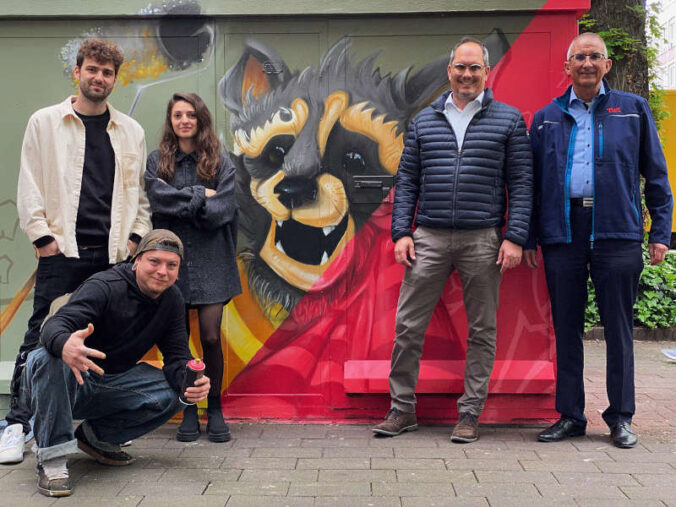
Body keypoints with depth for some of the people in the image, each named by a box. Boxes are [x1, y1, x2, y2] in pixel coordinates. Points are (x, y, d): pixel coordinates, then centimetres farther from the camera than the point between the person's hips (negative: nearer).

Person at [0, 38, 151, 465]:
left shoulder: (132, 132, 13)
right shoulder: (45, 122, 6)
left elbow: (140, 190, 16)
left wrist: (135, 236, 4)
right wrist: (42, 236, -5)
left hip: (114, 254, 3)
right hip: (62, 252, -2)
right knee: (43, 335, -3)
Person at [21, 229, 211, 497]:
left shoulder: (172, 299, 1)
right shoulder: (105, 286, -19)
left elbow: (177, 356, -1)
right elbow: (55, 324, -32)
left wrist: (189, 383, -26)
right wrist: (64, 345, -58)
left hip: (109, 387, 6)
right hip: (71, 383, -5)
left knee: (175, 391, -15)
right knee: (47, 358, -37)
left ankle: (97, 436, 2)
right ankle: (52, 460, -26)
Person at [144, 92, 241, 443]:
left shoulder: (220, 163, 6)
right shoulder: (157, 161, 9)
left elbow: (222, 210, -6)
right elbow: (158, 200, -8)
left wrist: (180, 202, -6)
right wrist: (200, 195, -7)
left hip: (210, 260, -1)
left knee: (210, 336, -5)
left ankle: (214, 408, 11)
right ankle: (188, 410, 15)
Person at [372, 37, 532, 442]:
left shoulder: (509, 120, 6)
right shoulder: (424, 121, 12)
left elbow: (521, 183, 1)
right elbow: (407, 181, 11)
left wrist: (515, 238, -8)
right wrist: (401, 232, 1)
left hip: (483, 240, -1)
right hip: (429, 239, 2)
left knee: (482, 330, 5)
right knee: (408, 325, 2)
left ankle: (471, 413, 18)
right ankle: (403, 409, 15)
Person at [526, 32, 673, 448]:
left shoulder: (633, 110, 10)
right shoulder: (547, 118, 14)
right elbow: (531, 182, 13)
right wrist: (529, 237, 6)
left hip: (617, 232, -1)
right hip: (563, 233, 2)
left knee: (619, 328, 3)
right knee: (566, 327, 6)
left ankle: (621, 418, 15)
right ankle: (570, 415, 16)